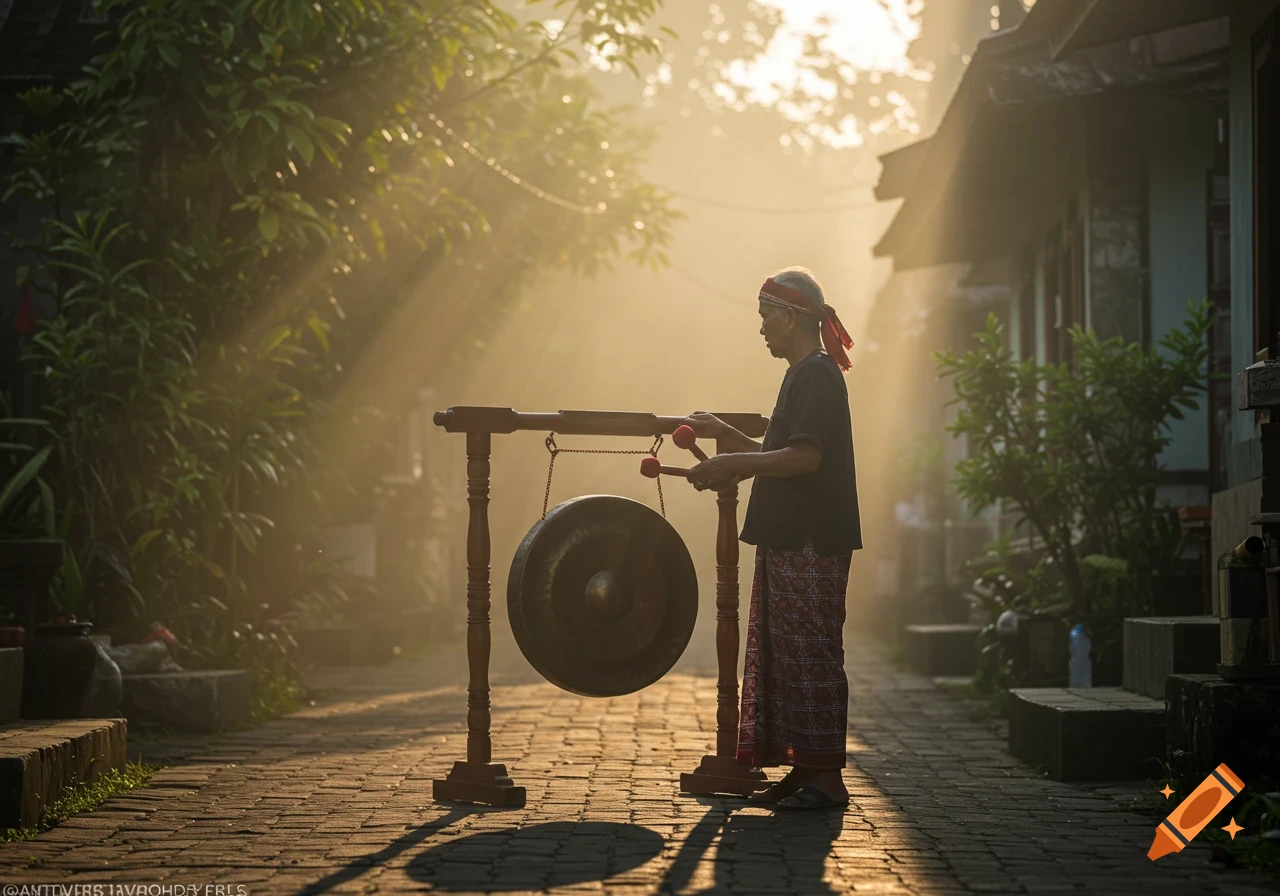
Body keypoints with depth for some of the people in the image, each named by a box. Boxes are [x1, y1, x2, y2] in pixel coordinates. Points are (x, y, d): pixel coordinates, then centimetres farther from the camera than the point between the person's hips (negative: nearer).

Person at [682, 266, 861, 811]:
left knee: (809, 653, -8)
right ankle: (803, 770, 16)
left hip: (811, 545, -11)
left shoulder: (816, 374, -12)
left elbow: (805, 457, -22)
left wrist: (733, 463, -20)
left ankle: (825, 777, -4)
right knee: (781, 653, 11)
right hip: (791, 541, 11)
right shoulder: (806, 375, 19)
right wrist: (724, 435, 17)